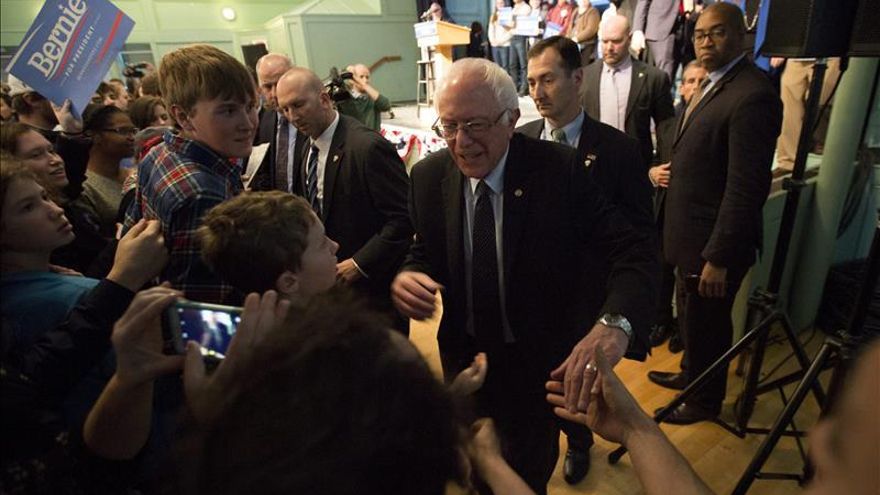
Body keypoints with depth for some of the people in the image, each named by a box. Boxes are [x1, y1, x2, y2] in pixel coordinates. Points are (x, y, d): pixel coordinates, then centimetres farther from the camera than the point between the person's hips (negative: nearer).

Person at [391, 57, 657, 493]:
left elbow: (633, 252, -26)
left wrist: (614, 323, -47)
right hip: (464, 358, 3)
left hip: (541, 361, -3)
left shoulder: (560, 169, -22)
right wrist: (406, 276, -24)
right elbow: (425, 254, 1)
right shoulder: (428, 176, -11)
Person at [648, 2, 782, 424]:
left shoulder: (752, 95, -21)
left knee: (706, 323, 11)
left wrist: (718, 258, -23)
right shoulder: (713, 84, 9)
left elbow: (746, 188, -24)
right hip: (690, 232, 9)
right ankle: (691, 374, 49)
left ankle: (706, 401, 35)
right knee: (692, 317, 25)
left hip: (714, 241, -9)